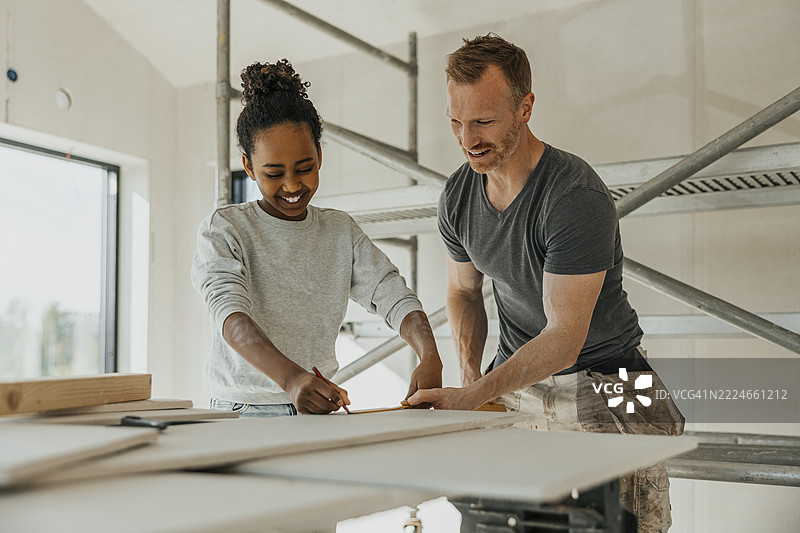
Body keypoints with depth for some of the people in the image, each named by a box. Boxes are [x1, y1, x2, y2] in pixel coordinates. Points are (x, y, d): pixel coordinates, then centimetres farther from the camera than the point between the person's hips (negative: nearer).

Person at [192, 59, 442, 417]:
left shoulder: (340, 231, 10)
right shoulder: (224, 230, -3)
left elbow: (392, 295, -2)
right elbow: (230, 315, -19)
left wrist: (429, 357, -23)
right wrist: (291, 379, -38)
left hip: (319, 411, 3)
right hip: (241, 411, -3)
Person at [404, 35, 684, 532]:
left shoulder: (577, 196, -25)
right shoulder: (458, 193, -3)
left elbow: (564, 339, -26)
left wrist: (471, 396, -34)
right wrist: (471, 377, -3)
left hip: (604, 382, -5)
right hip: (515, 376, 5)